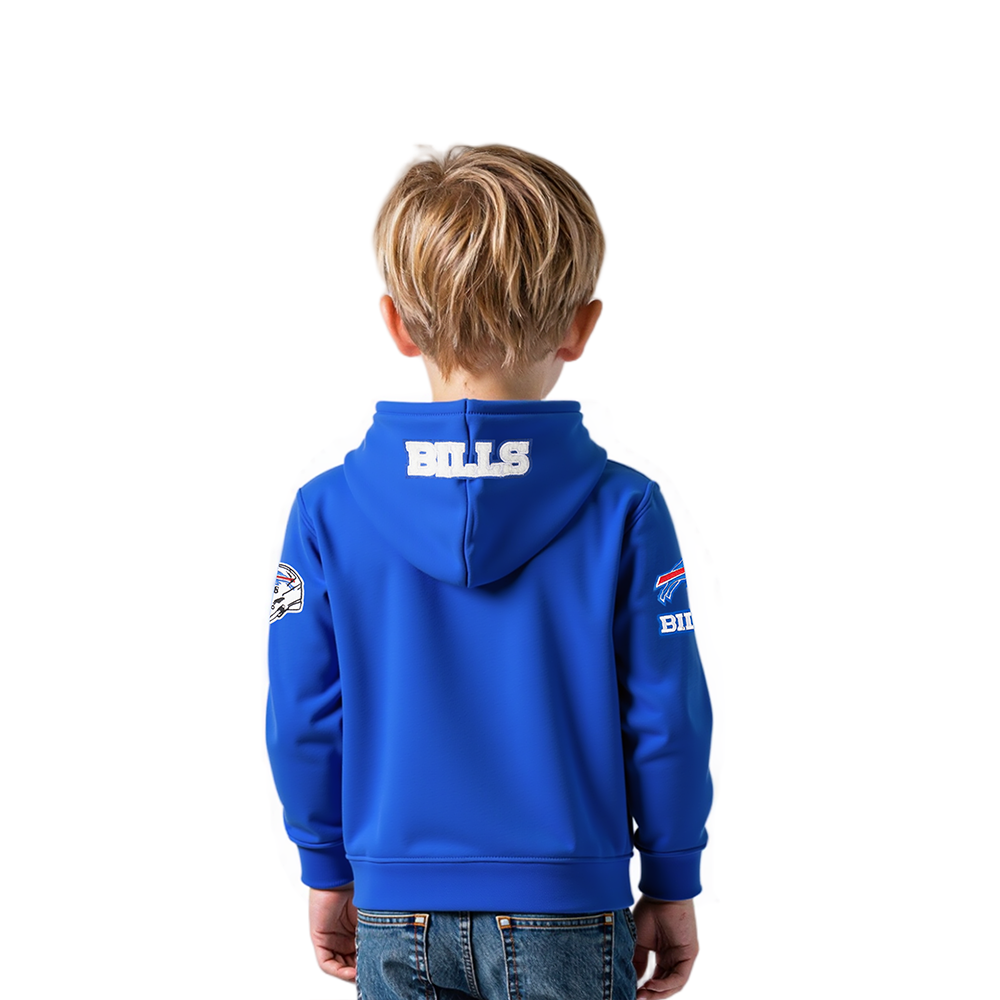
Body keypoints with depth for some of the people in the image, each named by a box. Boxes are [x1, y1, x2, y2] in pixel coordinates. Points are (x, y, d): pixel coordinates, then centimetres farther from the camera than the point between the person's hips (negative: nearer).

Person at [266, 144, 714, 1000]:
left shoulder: (327, 512, -7)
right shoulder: (623, 512, -12)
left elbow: (303, 719, -1)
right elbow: (666, 722, -7)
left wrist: (328, 869, 13)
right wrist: (671, 888, 6)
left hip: (396, 921, 2)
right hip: (567, 921, -1)